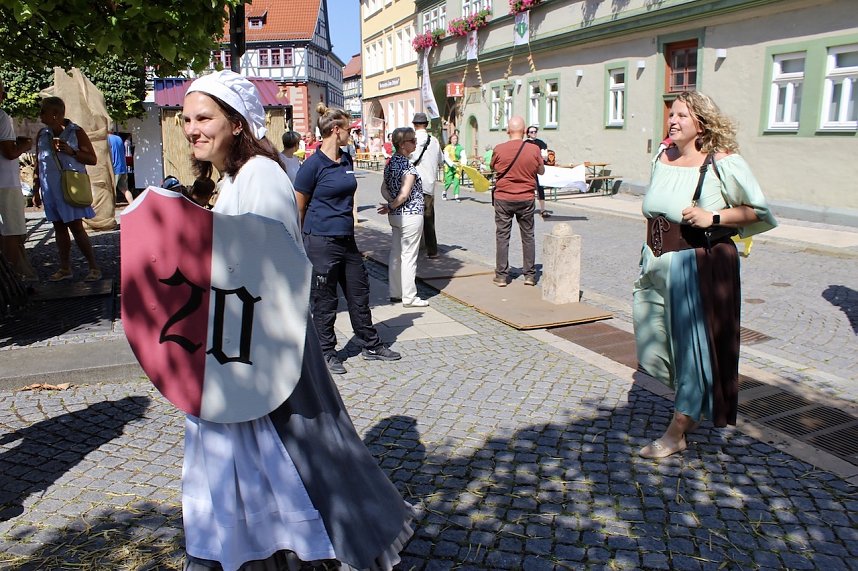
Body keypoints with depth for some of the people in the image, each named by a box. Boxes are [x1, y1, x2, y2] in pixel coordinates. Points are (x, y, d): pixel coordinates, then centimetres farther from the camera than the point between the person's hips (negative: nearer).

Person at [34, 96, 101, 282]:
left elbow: (93, 159, -2)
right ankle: (65, 269, 15)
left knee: (76, 227, -9)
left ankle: (94, 267, -3)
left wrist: (71, 151, -18)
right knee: (59, 227, 8)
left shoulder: (76, 132, -3)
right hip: (50, 188, 5)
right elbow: (38, 163, 16)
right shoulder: (42, 134, 10)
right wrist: (36, 189, 14)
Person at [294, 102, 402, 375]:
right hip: (321, 242, -7)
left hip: (347, 240, 7)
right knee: (324, 300, 6)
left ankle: (371, 345, 29)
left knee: (359, 292, 15)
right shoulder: (313, 164, -13)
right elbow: (299, 208, -6)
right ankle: (327, 353, 21)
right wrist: (304, 242, 1)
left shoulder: (347, 159, 8)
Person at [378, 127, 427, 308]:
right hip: (410, 215, -9)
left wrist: (391, 204, -5)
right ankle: (409, 297, 5)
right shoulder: (408, 167, -18)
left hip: (395, 216, 9)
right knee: (409, 256, -2)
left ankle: (395, 293, 22)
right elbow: (404, 194, -22)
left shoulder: (390, 162, 8)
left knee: (395, 254, 13)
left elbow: (384, 188, 9)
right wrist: (390, 207, -8)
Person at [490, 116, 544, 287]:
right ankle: (529, 275, 17)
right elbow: (542, 171, 6)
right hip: (526, 199, 1)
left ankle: (501, 275, 10)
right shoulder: (534, 150, -9)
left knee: (502, 236, 8)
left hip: (503, 198, -1)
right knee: (528, 236, 12)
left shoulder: (499, 149, -10)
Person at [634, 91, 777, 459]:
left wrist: (712, 218, -20)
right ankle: (693, 407, 39)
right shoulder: (662, 158, 7)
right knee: (657, 339, 14)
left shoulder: (722, 162, -11)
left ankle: (677, 433, 13)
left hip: (699, 267, -7)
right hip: (657, 265, 7)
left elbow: (757, 211, -7)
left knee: (694, 343, 2)